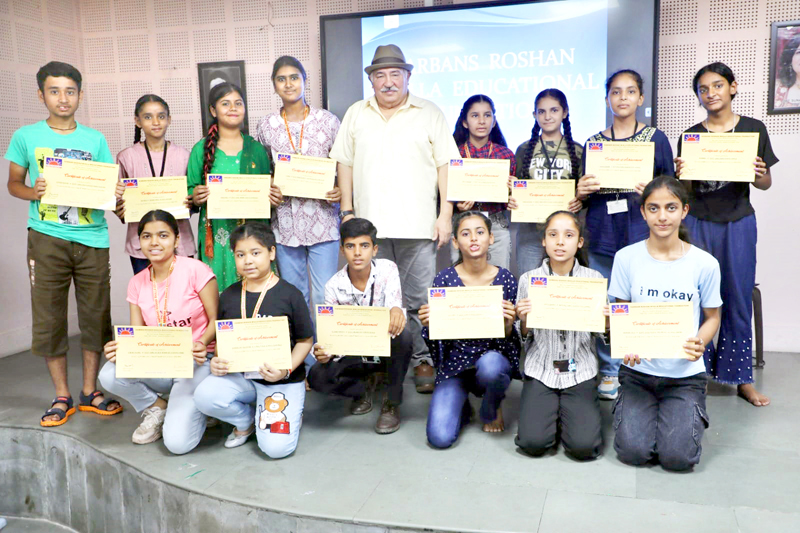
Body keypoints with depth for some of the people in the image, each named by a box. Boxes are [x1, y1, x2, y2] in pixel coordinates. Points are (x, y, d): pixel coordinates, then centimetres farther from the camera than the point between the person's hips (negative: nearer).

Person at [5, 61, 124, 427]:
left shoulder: (95, 139, 9)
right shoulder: (25, 137, 6)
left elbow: (109, 185, 11)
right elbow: (13, 183, 11)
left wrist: (115, 195, -11)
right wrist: (34, 192, -10)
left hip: (92, 237, 1)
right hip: (46, 238, -1)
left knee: (96, 316, 5)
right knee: (48, 318, 3)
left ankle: (90, 391, 20)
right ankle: (62, 397, 17)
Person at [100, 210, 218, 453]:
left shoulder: (195, 270, -12)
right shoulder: (137, 283, 4)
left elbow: (216, 321, -9)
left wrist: (202, 344, -30)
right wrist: (120, 349, -19)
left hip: (196, 363, -5)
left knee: (177, 442, -23)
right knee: (110, 375, -26)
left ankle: (190, 408, 14)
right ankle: (156, 409, 5)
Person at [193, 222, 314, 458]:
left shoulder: (289, 294, -8)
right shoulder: (229, 296, 5)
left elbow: (305, 340, -3)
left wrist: (286, 370, -19)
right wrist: (217, 362, -7)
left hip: (284, 379, -4)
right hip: (241, 375, 4)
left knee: (276, 447, -20)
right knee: (204, 396, -26)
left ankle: (290, 414, 18)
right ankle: (247, 420, 7)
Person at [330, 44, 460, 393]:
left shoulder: (429, 114, 6)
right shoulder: (355, 115, 13)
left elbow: (446, 166, 3)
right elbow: (345, 165, 14)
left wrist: (446, 215, -4)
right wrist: (347, 212, 7)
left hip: (418, 224, -2)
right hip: (370, 224, 2)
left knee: (418, 299, 0)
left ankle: (421, 359, 14)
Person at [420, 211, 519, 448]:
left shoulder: (505, 279, -4)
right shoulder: (445, 278, -5)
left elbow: (508, 340, -1)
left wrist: (508, 323, -22)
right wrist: (427, 323, -21)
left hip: (493, 358, 0)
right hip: (455, 363, 0)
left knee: (490, 365, -39)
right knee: (440, 437, -19)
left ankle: (491, 411, -1)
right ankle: (462, 406, 19)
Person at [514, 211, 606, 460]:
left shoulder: (594, 278, 1)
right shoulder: (529, 279, 1)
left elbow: (602, 336, 6)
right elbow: (524, 341, 6)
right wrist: (523, 321, -16)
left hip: (580, 371, 0)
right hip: (540, 370, 0)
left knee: (583, 446, -16)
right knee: (533, 442, -16)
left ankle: (566, 415, 16)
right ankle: (549, 412, 16)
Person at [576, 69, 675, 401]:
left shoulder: (656, 138, 7)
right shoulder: (594, 143, 12)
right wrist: (581, 192, -6)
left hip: (641, 235, -2)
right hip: (602, 235, 2)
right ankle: (610, 372, 18)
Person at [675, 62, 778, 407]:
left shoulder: (754, 129, 4)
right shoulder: (689, 136, 5)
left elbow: (766, 184, 6)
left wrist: (759, 175, -15)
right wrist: (680, 175, -15)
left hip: (738, 223, 0)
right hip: (699, 223, 0)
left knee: (738, 299, 4)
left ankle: (741, 377, 16)